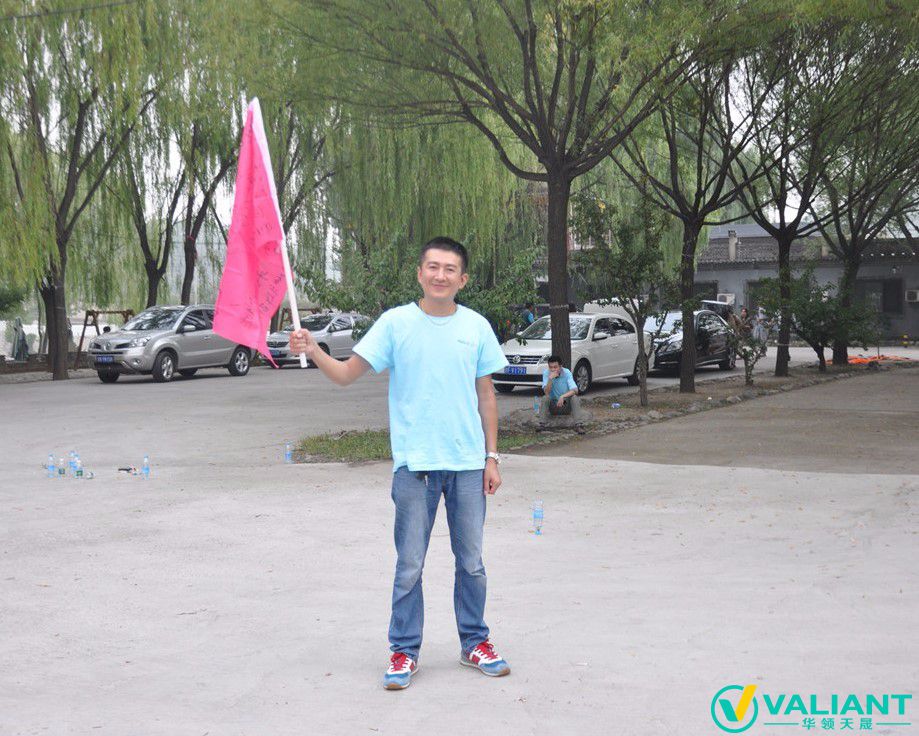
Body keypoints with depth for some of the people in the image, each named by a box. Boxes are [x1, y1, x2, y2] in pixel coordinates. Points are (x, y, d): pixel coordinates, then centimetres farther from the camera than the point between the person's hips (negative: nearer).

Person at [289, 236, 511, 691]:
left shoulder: (476, 327, 5)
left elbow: (485, 394, 10)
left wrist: (491, 456, 7)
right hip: (414, 463, -2)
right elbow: (347, 374, -4)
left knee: (471, 562, 11)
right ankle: (404, 652, 15)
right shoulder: (395, 323, -2)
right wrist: (313, 352, -23)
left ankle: (474, 643, 27)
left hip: (467, 463, 2)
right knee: (409, 565, 3)